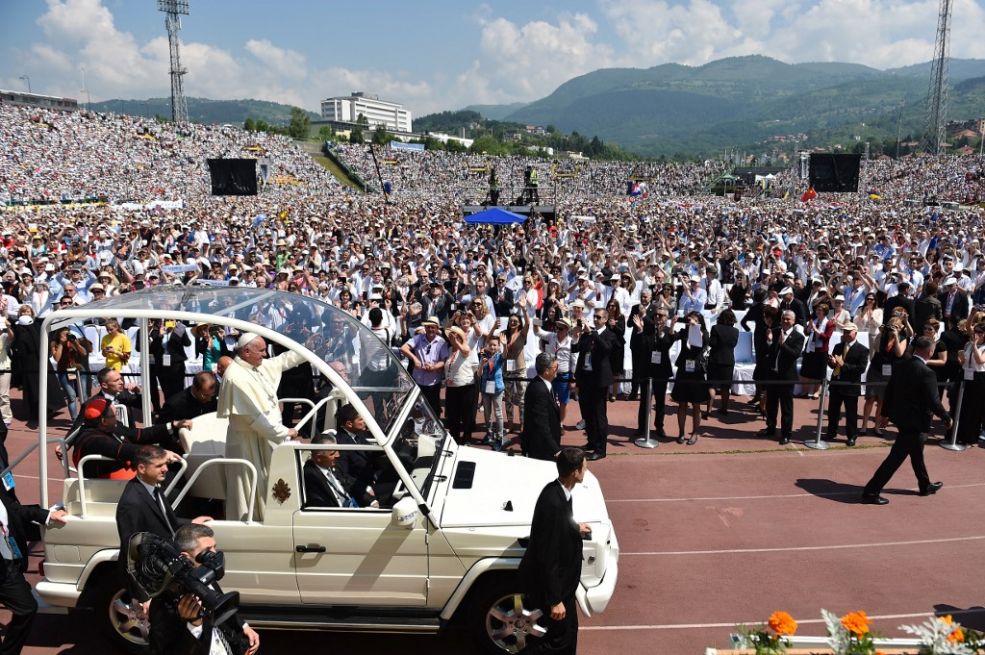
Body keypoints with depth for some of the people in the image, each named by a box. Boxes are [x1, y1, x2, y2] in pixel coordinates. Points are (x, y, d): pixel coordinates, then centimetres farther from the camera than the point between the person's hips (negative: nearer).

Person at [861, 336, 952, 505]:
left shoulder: (900, 366, 1)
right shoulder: (926, 372, -22)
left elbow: (889, 391, 8)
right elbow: (934, 401, -19)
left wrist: (886, 413, 17)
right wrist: (947, 418, -3)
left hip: (899, 416, 8)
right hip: (915, 421, -8)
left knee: (916, 453, 26)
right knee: (896, 458, -3)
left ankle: (925, 486, 45)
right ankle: (871, 492, -2)